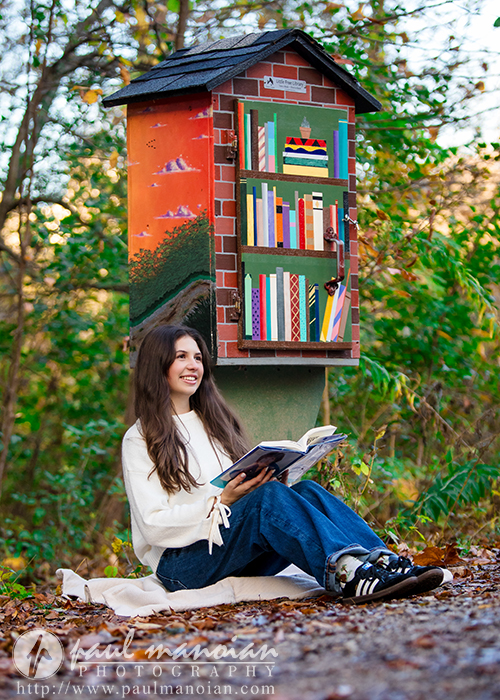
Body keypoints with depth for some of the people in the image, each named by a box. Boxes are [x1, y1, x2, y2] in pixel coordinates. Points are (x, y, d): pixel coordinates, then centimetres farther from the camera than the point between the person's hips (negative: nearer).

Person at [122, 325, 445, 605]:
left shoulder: (213, 421, 23)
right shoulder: (140, 440, 2)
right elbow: (153, 525, -9)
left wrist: (269, 477, -3)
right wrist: (221, 502, -19)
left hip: (242, 560, 6)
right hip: (182, 566, -6)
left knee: (306, 489, -20)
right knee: (267, 497, -31)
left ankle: (383, 561, -40)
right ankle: (346, 574, -51)